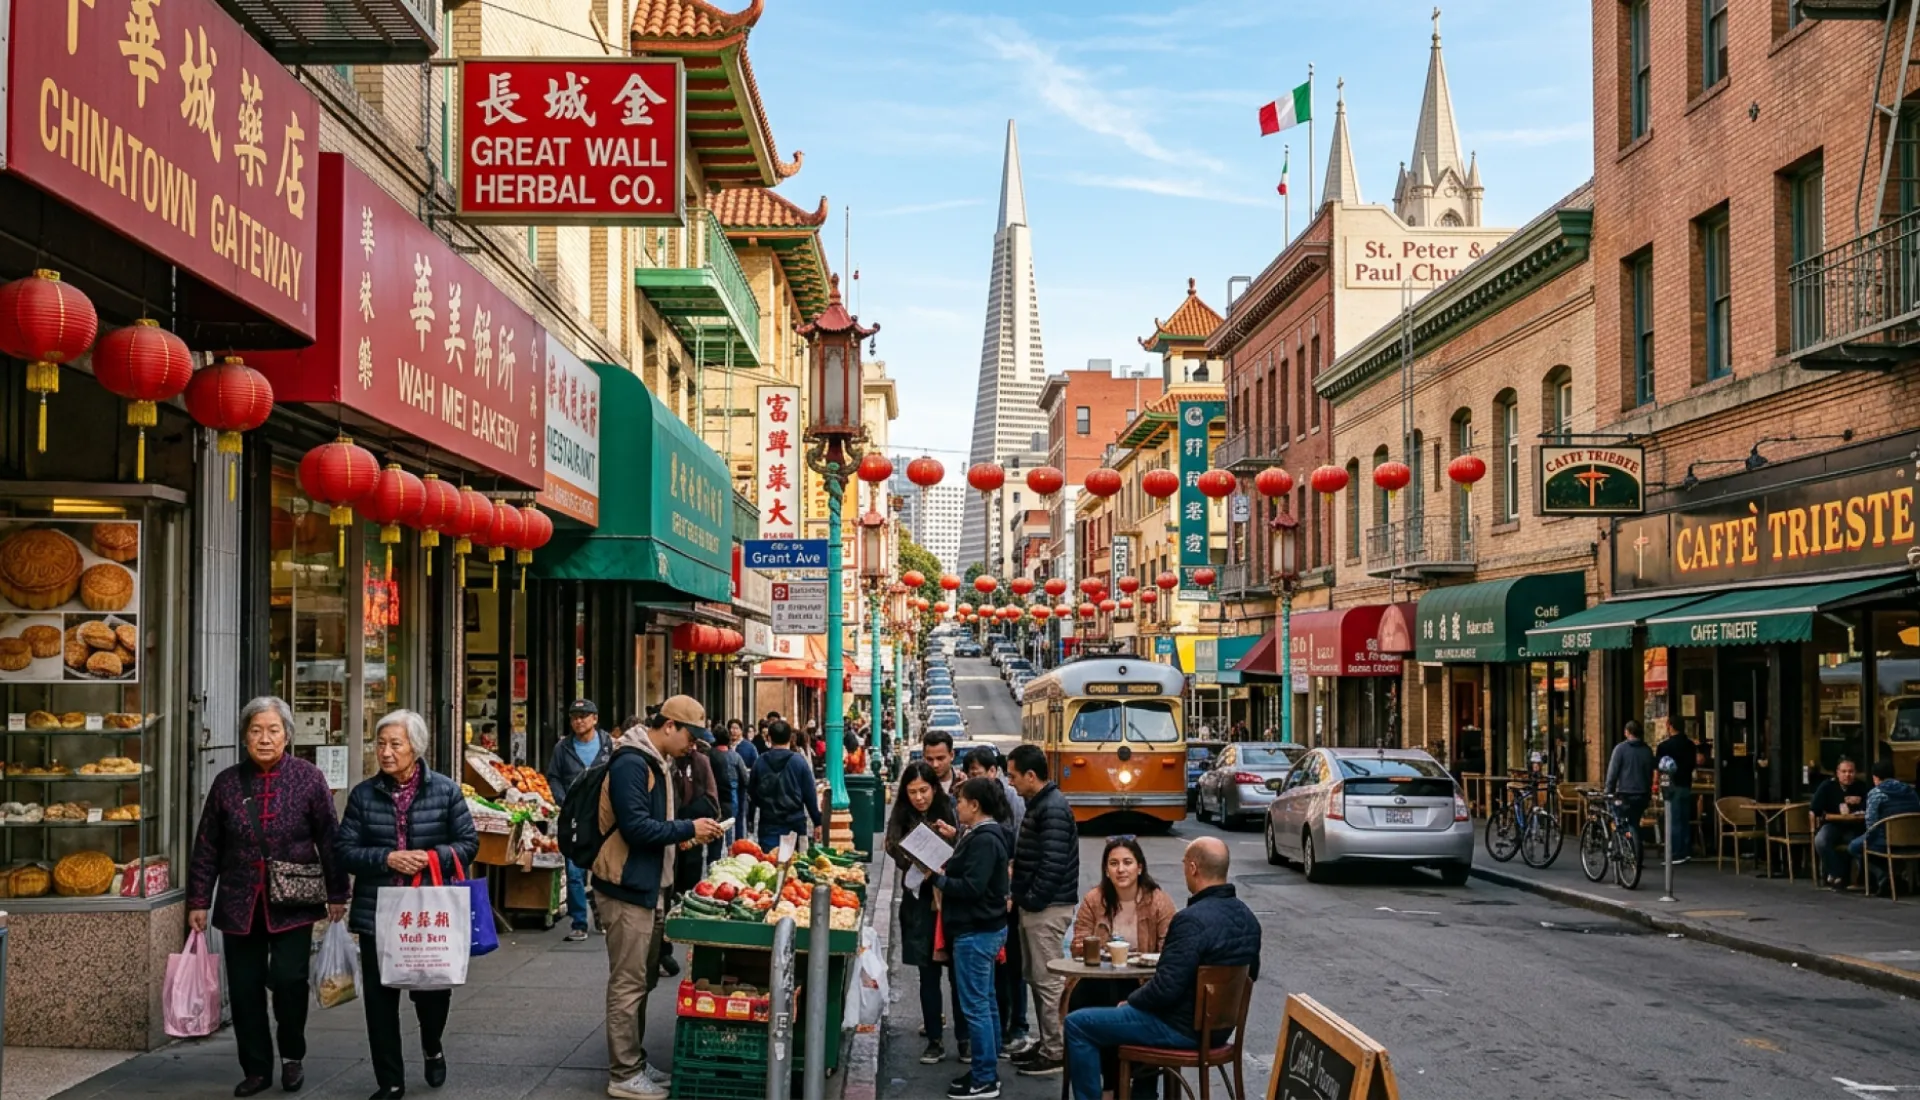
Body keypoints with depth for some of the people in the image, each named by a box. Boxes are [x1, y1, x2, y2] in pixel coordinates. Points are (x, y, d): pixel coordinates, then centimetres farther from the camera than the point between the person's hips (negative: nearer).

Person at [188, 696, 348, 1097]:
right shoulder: (227, 783, 4)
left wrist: (336, 894, -2)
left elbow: (329, 839, -1)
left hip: (292, 903, -3)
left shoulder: (308, 778, -2)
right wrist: (198, 901, 5)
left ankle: (293, 1057, 12)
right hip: (240, 905, 3)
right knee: (244, 989, 6)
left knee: (288, 978, -12)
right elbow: (206, 848, 8)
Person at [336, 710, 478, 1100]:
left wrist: (431, 857, -16)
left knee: (432, 990, 4)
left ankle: (432, 1047, 39)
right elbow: (344, 849, 1)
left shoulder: (445, 790, -1)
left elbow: (468, 844, 1)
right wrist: (386, 859, -15)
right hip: (377, 913, 1)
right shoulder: (363, 794, 2)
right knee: (379, 998, 5)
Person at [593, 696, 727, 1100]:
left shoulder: (655, 762, 14)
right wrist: (687, 829, -18)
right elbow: (635, 827, -24)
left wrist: (681, 835, 5)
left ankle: (635, 1063, 26)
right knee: (628, 984, -4)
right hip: (627, 888, -11)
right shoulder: (631, 763, -19)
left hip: (647, 885, 11)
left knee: (640, 981, 17)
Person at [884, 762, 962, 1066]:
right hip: (920, 901, 2)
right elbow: (897, 853, -7)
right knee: (928, 973, 7)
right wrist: (918, 865, -25)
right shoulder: (902, 818, 4)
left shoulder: (951, 812, -2)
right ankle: (934, 1041, 14)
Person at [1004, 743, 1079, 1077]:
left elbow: (1053, 864, -23)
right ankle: (1047, 1043, 24)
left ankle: (1055, 1053, 2)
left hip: (1048, 908, -10)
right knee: (1035, 978, 16)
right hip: (1034, 905, 10)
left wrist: (1030, 900, -17)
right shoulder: (1037, 803, 14)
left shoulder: (1053, 809, -18)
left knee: (1048, 981, -4)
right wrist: (1019, 896, 11)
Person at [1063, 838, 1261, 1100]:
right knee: (1141, 1006, 35)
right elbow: (1249, 975, 15)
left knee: (1077, 1024, 0)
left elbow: (1165, 988, -26)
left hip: (1183, 1029, -9)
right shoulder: (1248, 917, 1)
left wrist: (1130, 1000, -7)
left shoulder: (1192, 920, -26)